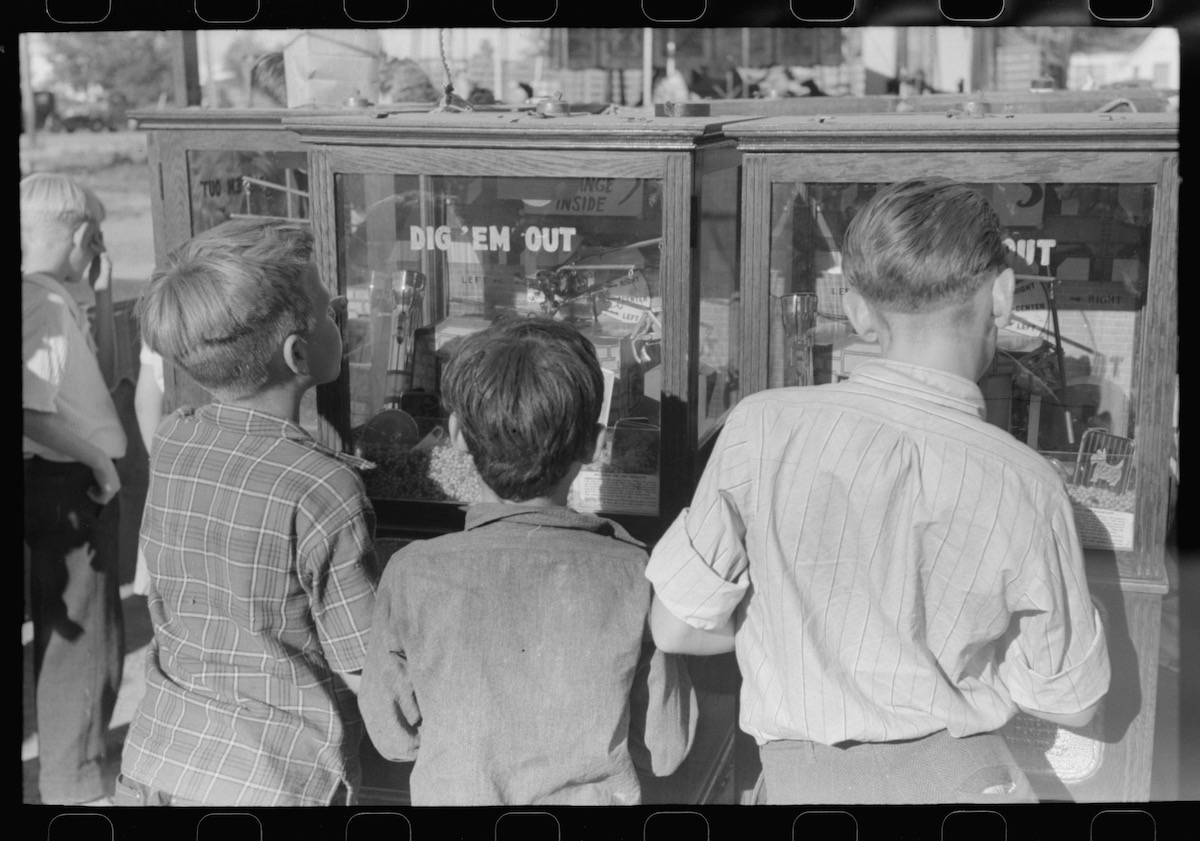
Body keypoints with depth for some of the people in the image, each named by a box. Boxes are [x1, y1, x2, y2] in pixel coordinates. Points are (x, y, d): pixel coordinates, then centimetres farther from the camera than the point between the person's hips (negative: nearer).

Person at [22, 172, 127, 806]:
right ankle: (72, 786, 12)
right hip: (65, 487, -10)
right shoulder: (42, 303, -20)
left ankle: (74, 751, 38)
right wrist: (97, 461, -15)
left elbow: (98, 373, 21)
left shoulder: (59, 300, 9)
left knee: (71, 632, 22)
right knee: (82, 639, 0)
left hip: (75, 483, 10)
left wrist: (102, 294, 12)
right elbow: (31, 414, -27)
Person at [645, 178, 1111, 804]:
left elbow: (675, 626, -4)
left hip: (800, 777, 1)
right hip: (961, 776, -1)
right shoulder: (1025, 487, -12)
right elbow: (1070, 702, 0)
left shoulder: (763, 429, -13)